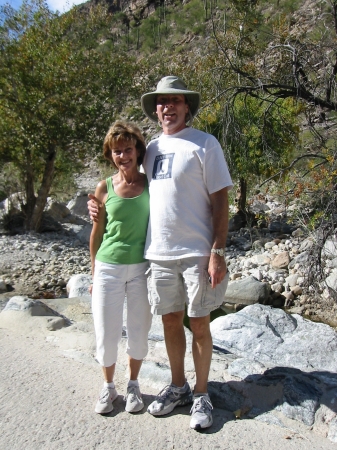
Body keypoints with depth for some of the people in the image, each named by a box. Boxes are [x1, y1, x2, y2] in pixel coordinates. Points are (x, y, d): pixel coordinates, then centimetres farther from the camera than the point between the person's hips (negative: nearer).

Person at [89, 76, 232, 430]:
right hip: (158, 253, 5)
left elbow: (220, 199, -8)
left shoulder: (204, 143, -4)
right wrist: (100, 204, 7)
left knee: (199, 324, 7)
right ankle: (177, 387, 35)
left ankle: (201, 395, 27)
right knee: (170, 321, 15)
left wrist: (217, 252, -14)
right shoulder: (151, 148, 12)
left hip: (197, 253, -5)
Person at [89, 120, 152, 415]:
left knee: (139, 331, 12)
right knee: (106, 333, 9)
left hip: (141, 268, 1)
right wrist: (94, 274, 8)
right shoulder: (104, 188, -2)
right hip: (109, 268, 0)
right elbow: (97, 233, 5)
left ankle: (133, 385, 36)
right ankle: (108, 386, 34)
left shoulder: (150, 184, -1)